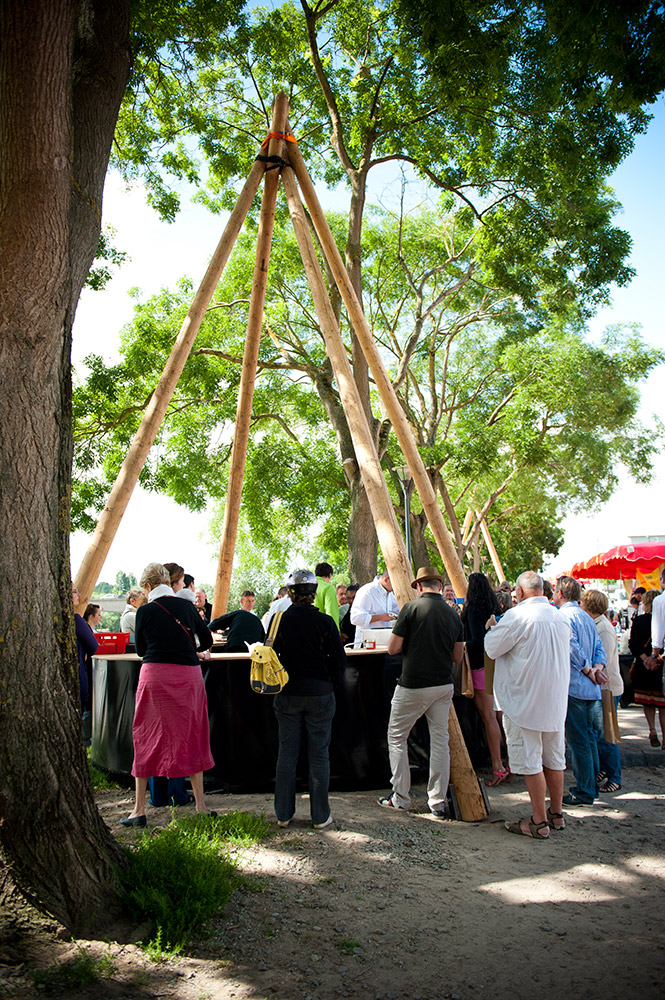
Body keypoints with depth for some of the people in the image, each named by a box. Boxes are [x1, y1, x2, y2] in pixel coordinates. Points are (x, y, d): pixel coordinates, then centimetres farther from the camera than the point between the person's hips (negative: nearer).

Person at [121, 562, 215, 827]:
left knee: (147, 739, 9)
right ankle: (200, 806, 17)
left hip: (155, 675, -2)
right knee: (191, 738, 12)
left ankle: (139, 810, 14)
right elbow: (207, 641, 12)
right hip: (189, 675, 3)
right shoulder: (187, 607, 5)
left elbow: (141, 649, 9)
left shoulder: (145, 611, -3)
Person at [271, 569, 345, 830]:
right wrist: (332, 683, 13)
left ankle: (284, 814, 19)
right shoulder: (325, 622, -9)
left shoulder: (278, 620, -5)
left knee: (286, 753, 11)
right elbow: (338, 659, -4)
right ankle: (320, 816, 14)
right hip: (319, 694, -1)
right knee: (319, 754, 7)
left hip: (287, 695, 2)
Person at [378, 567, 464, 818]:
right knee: (440, 740, 11)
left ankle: (401, 797, 16)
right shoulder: (453, 615, 2)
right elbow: (457, 657, 8)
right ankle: (438, 802, 15)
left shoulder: (411, 609, -12)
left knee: (397, 738, 12)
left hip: (413, 686, -4)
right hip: (443, 685, 5)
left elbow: (393, 649, -10)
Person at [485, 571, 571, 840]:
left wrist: (492, 628, 11)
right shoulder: (561, 617, 6)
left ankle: (539, 822, 6)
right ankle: (556, 814, 27)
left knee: (530, 760, 1)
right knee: (554, 757, 16)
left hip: (524, 701, -7)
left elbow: (493, 649, -9)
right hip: (556, 700, 7)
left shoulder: (517, 615, -16)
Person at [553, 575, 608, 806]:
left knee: (577, 740, -3)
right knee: (589, 738, 16)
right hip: (591, 690, 9)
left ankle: (584, 792, 3)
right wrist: (597, 667, -3)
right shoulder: (587, 617, 16)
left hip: (573, 686, -9)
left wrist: (589, 671, -10)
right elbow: (599, 647, 11)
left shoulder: (564, 616, -12)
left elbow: (573, 648, -21)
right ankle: (591, 786, 25)